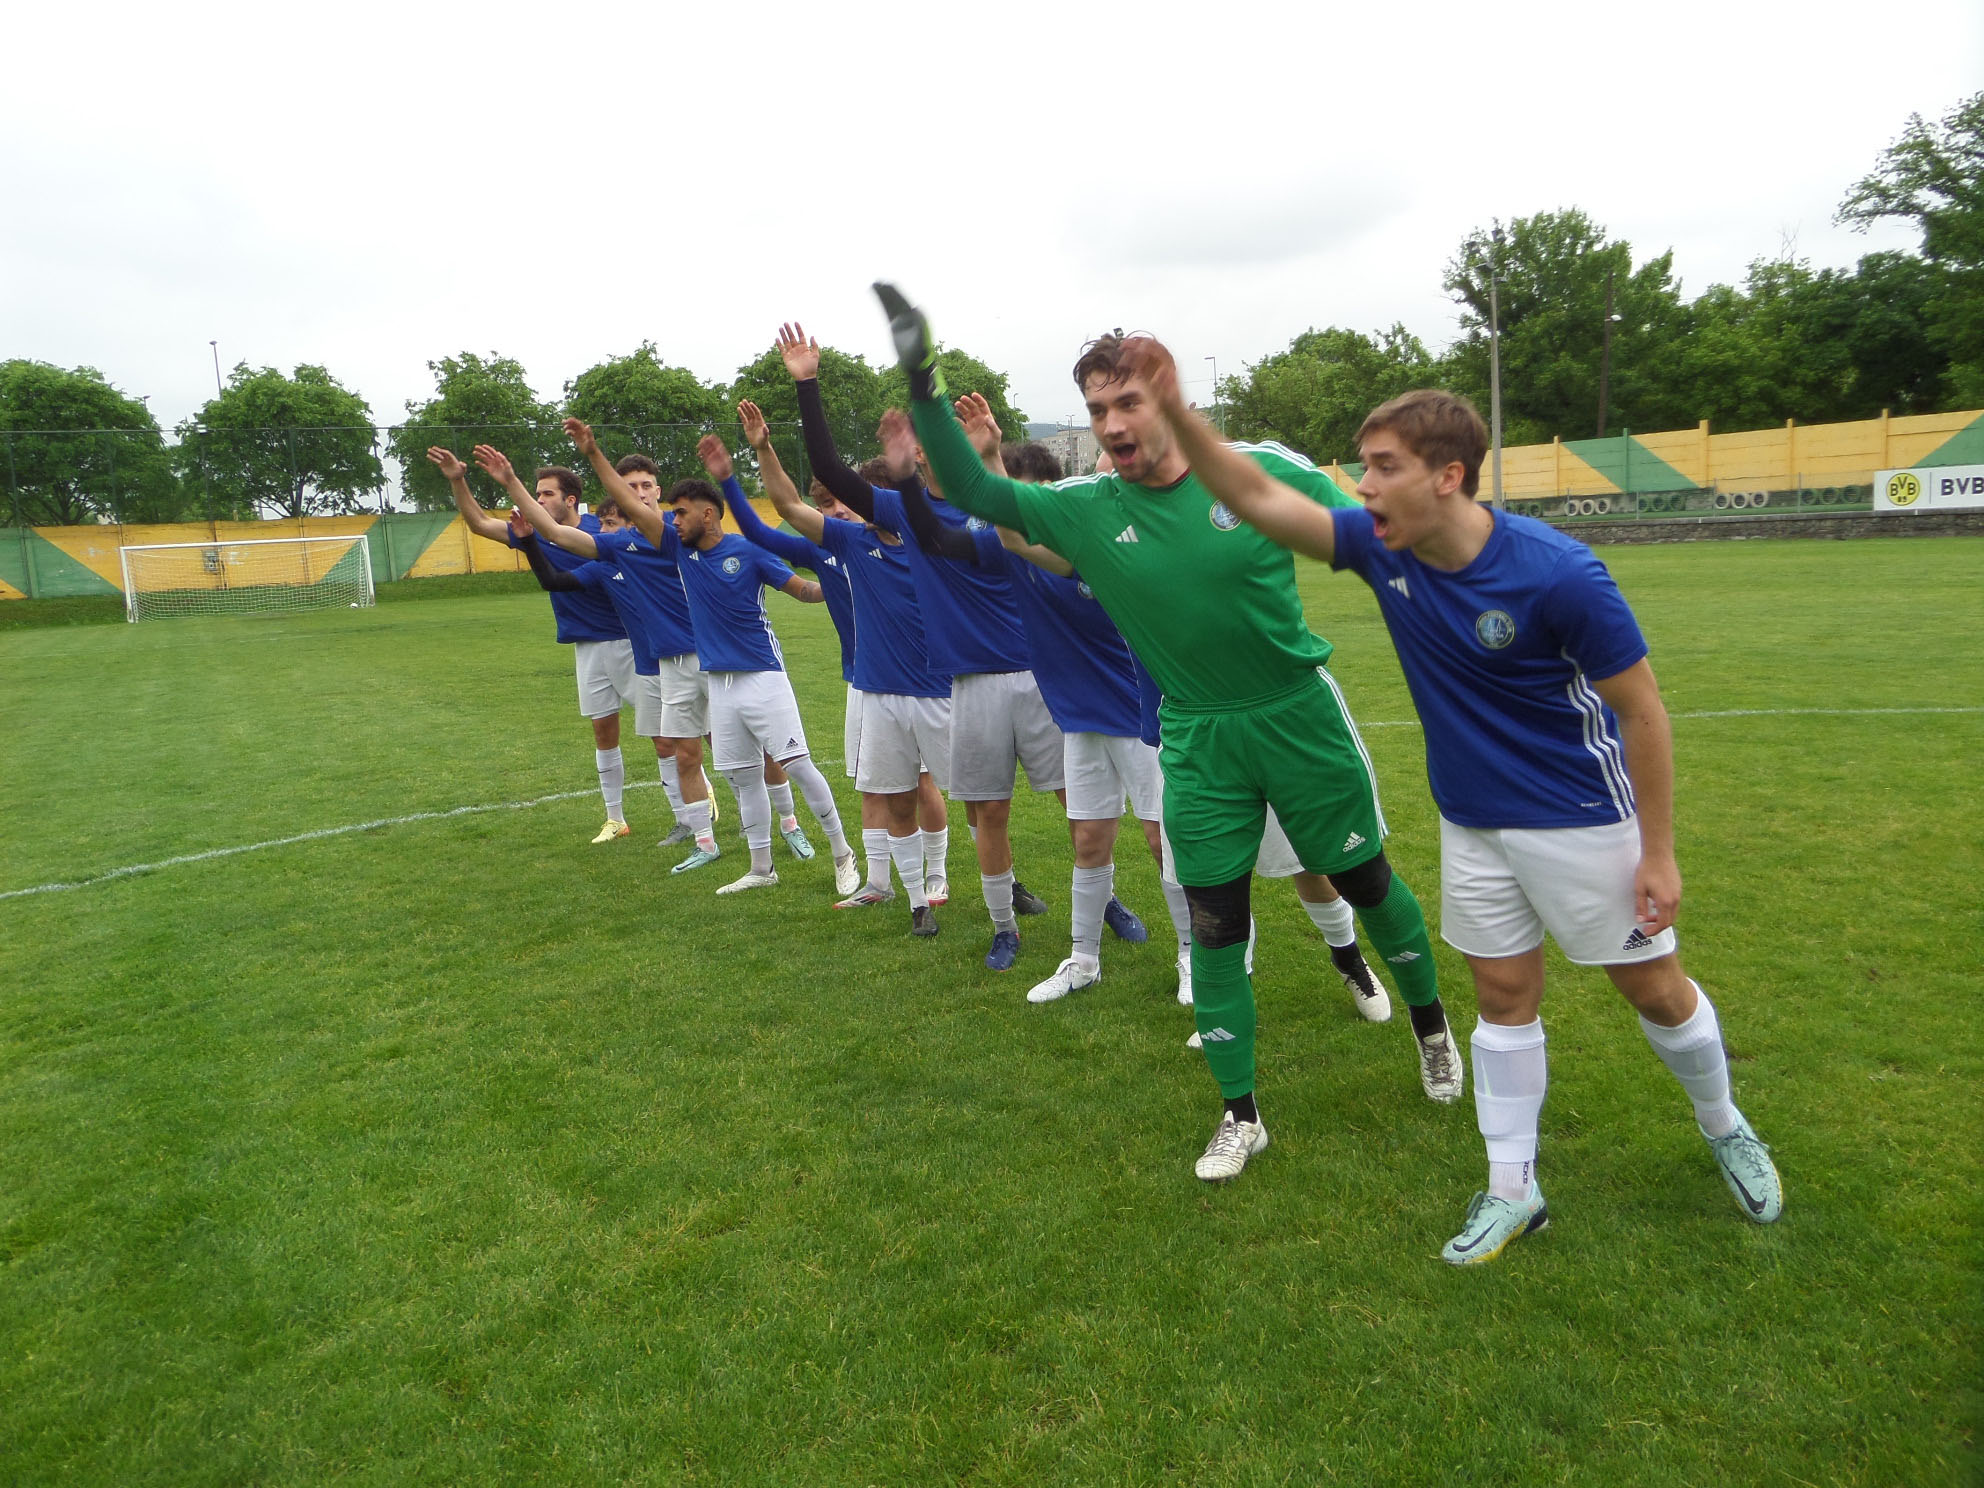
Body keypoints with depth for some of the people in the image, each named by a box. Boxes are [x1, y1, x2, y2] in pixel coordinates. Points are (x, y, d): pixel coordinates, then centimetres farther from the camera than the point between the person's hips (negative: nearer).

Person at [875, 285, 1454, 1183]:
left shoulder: (1264, 470, -12)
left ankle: (1430, 1021, 43)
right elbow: (972, 492, -5)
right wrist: (923, 384, -14)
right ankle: (1240, 1115, 24)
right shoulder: (1085, 511, -7)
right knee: (1215, 928, 5)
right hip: (1198, 743, 2)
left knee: (1367, 883, 12)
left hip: (1300, 719, -1)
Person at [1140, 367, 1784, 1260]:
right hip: (1470, 823, 5)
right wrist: (1178, 415, -22)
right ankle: (1512, 1189, 26)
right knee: (1504, 995, 12)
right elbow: (1259, 500, -9)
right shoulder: (1382, 549, -10)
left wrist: (1658, 850, -12)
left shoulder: (1558, 573, -25)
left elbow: (1641, 710, -16)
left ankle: (1724, 1129, 41)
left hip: (1581, 819, -4)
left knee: (1653, 989, 11)